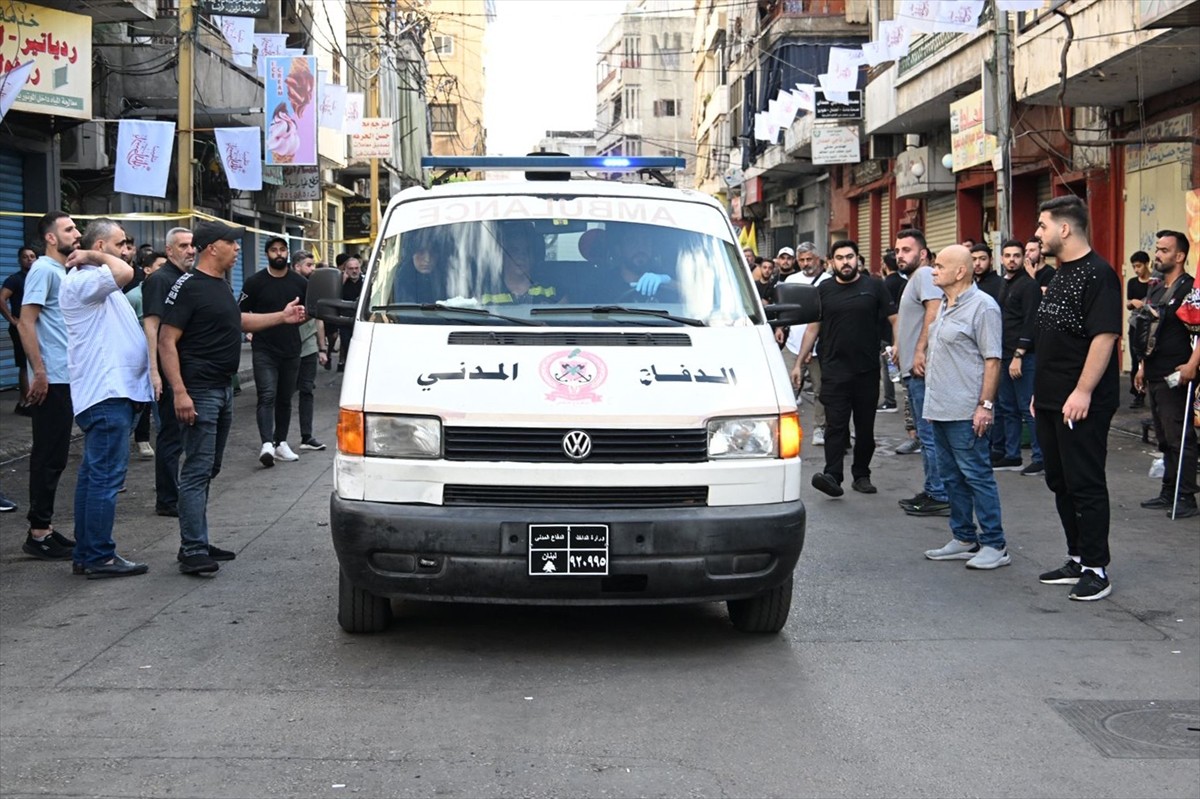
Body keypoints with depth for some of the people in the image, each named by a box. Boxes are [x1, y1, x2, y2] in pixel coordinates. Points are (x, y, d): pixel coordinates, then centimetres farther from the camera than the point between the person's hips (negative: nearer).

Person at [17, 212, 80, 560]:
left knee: (54, 458, 12)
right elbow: (25, 322, -17)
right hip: (52, 380, -9)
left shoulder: (62, 271, 17)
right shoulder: (43, 270, -10)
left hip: (65, 378, 9)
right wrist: (39, 371, -21)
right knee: (48, 458, -5)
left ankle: (45, 527, 19)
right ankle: (38, 534, 0)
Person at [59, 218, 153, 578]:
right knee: (107, 475, -9)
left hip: (114, 390, 11)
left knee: (94, 475, 12)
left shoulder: (101, 285, 22)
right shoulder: (81, 281, -12)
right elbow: (123, 272, -30)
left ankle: (86, 555, 17)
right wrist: (92, 256, -13)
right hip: (106, 394, -11)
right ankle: (100, 557, -6)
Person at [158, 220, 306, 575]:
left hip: (223, 388, 10)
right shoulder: (188, 287, -14)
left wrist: (282, 316, 29)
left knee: (208, 470, 13)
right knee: (197, 471, -10)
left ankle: (197, 544, 20)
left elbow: (238, 321, 33)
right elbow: (167, 342, -18)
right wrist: (180, 392, -26)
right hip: (199, 392, -10)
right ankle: (193, 551, -9)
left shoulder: (220, 286, 15)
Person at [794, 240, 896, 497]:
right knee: (835, 425, -9)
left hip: (867, 370, 0)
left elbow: (895, 319, 2)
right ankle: (832, 475, -16)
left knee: (865, 427, 8)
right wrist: (799, 363, 7)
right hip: (834, 371, 0)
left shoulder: (874, 287, 4)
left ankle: (861, 475, 18)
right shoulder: (824, 290, 9)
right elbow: (812, 328, 11)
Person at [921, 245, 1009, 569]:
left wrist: (985, 405, -20)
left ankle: (994, 545, 1)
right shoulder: (945, 306, 16)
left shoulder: (982, 306, -12)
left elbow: (992, 360, -15)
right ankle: (964, 539, 22)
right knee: (951, 477, 13)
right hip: (940, 409, 9)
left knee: (977, 476, -6)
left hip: (966, 412, -9)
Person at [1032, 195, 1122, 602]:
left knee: (1086, 485, -4)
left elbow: (1105, 336, -21)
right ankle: (1077, 559, 26)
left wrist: (1083, 391, -24)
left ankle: (1096, 569, 4)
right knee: (1061, 483, 15)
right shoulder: (1060, 275, 16)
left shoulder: (1097, 274, -14)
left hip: (1082, 404, -10)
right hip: (1051, 400, 10)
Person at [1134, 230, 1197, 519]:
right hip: (1155, 376, 9)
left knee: (1180, 438, -6)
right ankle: (1168, 492, 21)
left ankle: (1186, 498, -2)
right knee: (1164, 439, 14)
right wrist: (1143, 365, 22)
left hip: (1176, 376, -9)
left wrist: (1192, 365, -26)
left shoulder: (1189, 288, -10)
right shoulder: (1156, 291, 17)